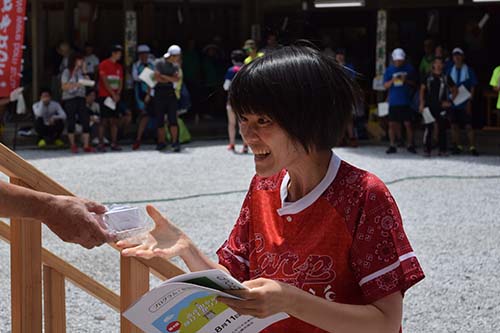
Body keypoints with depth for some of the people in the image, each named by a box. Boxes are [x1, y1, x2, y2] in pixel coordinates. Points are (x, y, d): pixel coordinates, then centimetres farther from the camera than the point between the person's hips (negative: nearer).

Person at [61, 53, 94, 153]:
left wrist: (87, 81, -3)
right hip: (69, 99, -4)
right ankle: (72, 145, 16)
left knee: (85, 120, -6)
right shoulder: (67, 72, -3)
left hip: (81, 97, 4)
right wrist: (76, 84, -20)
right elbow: (64, 86, -10)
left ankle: (86, 146, -5)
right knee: (71, 122, 2)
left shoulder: (81, 71, 11)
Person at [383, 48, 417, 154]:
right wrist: (392, 81, -14)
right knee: (392, 124, 2)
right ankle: (392, 146, 10)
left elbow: (414, 83, 7)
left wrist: (406, 81, -12)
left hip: (406, 101, -1)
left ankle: (410, 145, 7)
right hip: (393, 101, 1)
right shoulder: (389, 69, 6)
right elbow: (385, 85, 6)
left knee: (408, 124, -3)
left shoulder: (409, 68, 4)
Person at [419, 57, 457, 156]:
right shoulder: (428, 77, 7)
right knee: (429, 128, -4)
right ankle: (428, 149, 1)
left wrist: (449, 101, 1)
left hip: (442, 106, 0)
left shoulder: (446, 78, 6)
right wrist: (422, 103, 1)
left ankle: (442, 150, 8)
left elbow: (454, 90, 11)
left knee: (442, 128, 2)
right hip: (430, 106, 0)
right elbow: (422, 90, 10)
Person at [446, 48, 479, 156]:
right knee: (454, 126, 6)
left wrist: (469, 101, -8)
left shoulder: (469, 71, 1)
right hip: (452, 102, 3)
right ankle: (458, 147, 15)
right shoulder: (450, 71, 8)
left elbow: (473, 87, 0)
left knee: (468, 126, -6)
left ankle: (472, 147, -3)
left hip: (465, 103, -3)